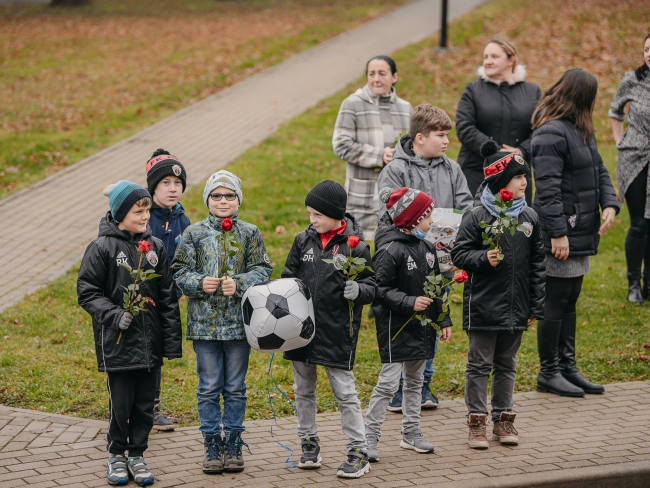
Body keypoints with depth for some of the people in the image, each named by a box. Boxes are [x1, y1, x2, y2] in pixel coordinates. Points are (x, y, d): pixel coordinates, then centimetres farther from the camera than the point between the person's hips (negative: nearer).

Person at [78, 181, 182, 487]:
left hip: (150, 344, 4)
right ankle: (116, 455, 20)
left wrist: (172, 342, 5)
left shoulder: (155, 247, 6)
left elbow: (168, 298, 8)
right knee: (121, 403, 2)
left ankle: (137, 455, 22)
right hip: (118, 343, -4)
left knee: (145, 403, 8)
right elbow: (87, 292, -5)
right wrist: (115, 315, -19)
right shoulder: (102, 248, -6)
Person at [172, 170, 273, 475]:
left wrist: (239, 284, -15)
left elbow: (262, 270, 1)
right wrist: (200, 283, -16)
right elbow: (180, 271, 3)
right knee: (209, 388, 4)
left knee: (235, 388, 8)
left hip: (239, 322, 0)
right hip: (205, 321, 0)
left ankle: (233, 445, 17)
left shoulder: (250, 234, 3)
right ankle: (212, 446, 13)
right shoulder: (193, 234, 3)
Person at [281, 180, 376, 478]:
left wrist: (358, 290, -26)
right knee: (304, 389, 15)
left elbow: (372, 288, -5)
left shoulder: (355, 246, -8)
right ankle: (309, 444, 29)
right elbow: (289, 277, 12)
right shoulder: (304, 240, 4)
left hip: (337, 331, -5)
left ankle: (358, 453, 4)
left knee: (344, 391, -2)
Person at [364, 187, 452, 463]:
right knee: (388, 383, -8)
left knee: (415, 381, 16)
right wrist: (409, 303, -25)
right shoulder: (391, 251, -16)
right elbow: (379, 289, -18)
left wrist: (444, 320, 13)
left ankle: (411, 432, 26)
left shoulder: (427, 248, 9)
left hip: (422, 327, 8)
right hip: (396, 328, -8)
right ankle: (370, 437, -3)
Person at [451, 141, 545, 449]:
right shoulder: (477, 217, -9)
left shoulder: (529, 218, 4)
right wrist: (484, 258, -25)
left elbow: (537, 264, 8)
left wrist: (536, 307, 7)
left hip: (516, 309, 4)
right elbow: (459, 254, -6)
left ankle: (503, 419, 24)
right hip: (483, 307, -4)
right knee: (479, 365, 4)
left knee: (507, 365, 14)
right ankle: (477, 422, 11)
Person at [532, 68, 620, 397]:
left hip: (581, 231, 10)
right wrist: (557, 232, -23)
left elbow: (599, 171, 16)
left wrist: (610, 204, -1)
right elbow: (547, 188, -21)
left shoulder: (582, 130, 12)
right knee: (555, 302, 0)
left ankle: (567, 367, 25)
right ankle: (548, 373, 9)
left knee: (570, 300, 16)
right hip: (562, 234, -9)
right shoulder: (551, 134, -17)